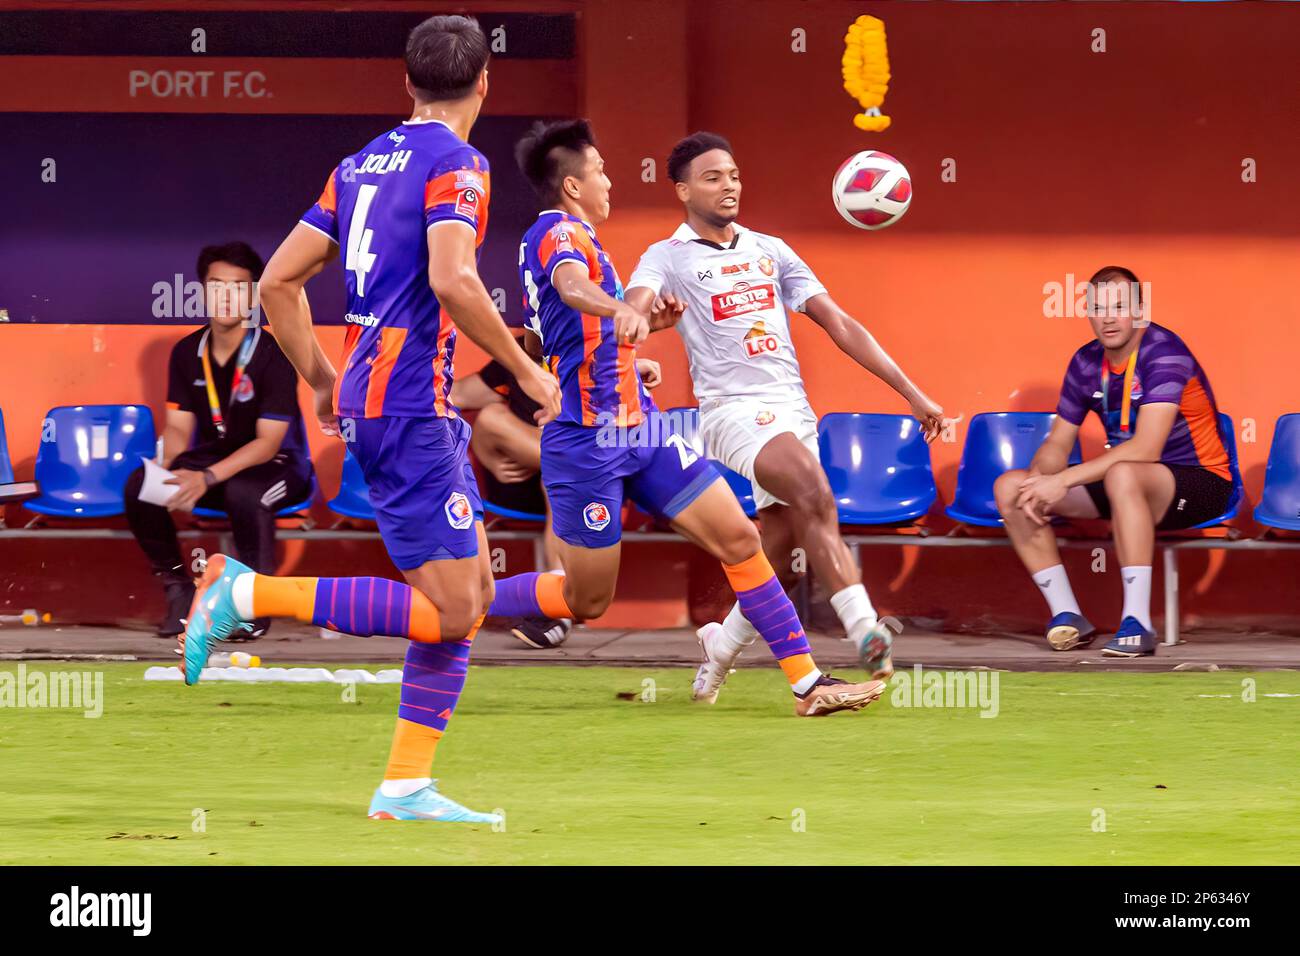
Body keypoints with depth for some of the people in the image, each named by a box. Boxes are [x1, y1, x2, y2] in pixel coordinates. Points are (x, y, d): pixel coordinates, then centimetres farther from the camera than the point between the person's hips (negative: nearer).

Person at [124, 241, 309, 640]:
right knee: (139, 484, -21)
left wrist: (208, 478, -34)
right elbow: (178, 427, 0)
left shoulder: (272, 355, -18)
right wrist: (171, 470, -24)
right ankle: (178, 590, -5)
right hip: (213, 459, 5)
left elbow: (268, 442, -21)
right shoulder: (187, 352, -1)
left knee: (244, 493, -40)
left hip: (277, 464, -5)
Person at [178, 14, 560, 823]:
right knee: (450, 612, -9)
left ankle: (405, 786, 8)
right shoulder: (456, 163, -9)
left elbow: (279, 282, 15)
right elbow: (452, 279, -24)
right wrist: (526, 369, -14)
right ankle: (250, 593, -12)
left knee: (474, 590, 11)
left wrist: (323, 381, 24)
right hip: (410, 407, -9)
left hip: (366, 396, 9)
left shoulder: (362, 165, 15)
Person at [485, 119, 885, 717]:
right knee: (584, 601, -3)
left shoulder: (564, 236, 18)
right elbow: (571, 284, -39)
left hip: (639, 428, 10)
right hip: (589, 439, -10)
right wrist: (621, 310, -59)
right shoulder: (559, 234, -13)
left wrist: (646, 320, 39)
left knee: (738, 538, -1)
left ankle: (808, 684, -1)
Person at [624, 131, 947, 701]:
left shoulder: (771, 251, 18)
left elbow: (839, 325, 16)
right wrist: (656, 316, -42)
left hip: (793, 411, 5)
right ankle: (864, 630, -38)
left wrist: (911, 392, 10)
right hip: (733, 409, -5)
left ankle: (720, 650, 24)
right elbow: (630, 314, -16)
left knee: (777, 559, -1)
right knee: (813, 489, -30)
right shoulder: (667, 258, 4)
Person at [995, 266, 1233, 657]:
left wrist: (1062, 480, -31)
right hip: (1124, 483, 8)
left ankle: (1137, 624, -38)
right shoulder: (1087, 362, 2)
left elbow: (1145, 449, -30)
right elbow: (1058, 442, 7)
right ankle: (1067, 616, -4)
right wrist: (1040, 481, -18)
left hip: (1199, 481, -8)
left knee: (1123, 476, -42)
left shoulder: (1163, 352, -21)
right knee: (1010, 487, -5)